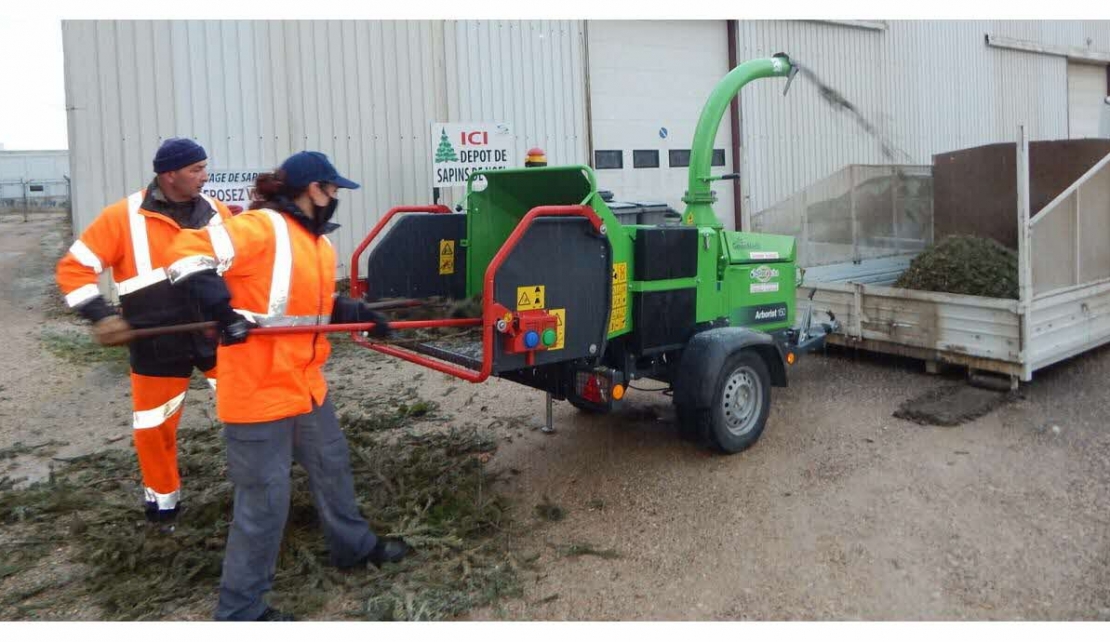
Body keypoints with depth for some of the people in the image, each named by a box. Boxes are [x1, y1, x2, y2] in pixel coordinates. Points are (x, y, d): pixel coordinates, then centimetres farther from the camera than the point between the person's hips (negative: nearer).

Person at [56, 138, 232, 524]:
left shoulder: (216, 212, 1)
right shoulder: (123, 217, -9)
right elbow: (74, 268, -7)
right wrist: (100, 315, -18)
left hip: (217, 334, 2)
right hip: (158, 346, -2)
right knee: (153, 427, 10)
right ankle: (163, 497, 35)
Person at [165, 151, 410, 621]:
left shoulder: (319, 244, 12)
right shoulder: (261, 228, -17)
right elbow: (189, 252, -24)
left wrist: (362, 315, 9)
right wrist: (223, 311, -29)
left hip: (304, 381, 10)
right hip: (258, 386, -9)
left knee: (331, 464, 23)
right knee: (265, 496, -2)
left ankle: (354, 545, 46)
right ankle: (240, 609, 16)